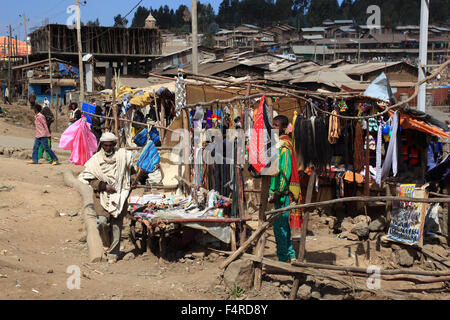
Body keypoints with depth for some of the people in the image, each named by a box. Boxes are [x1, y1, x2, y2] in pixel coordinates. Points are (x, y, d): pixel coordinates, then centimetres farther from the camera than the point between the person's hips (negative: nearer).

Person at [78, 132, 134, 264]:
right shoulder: (95, 159, 0)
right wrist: (104, 186, -12)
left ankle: (113, 253, 13)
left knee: (116, 225, 1)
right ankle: (107, 243, 12)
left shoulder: (123, 155, 2)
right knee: (102, 221, -17)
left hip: (119, 196, 1)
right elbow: (88, 177, -3)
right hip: (102, 195, -1)